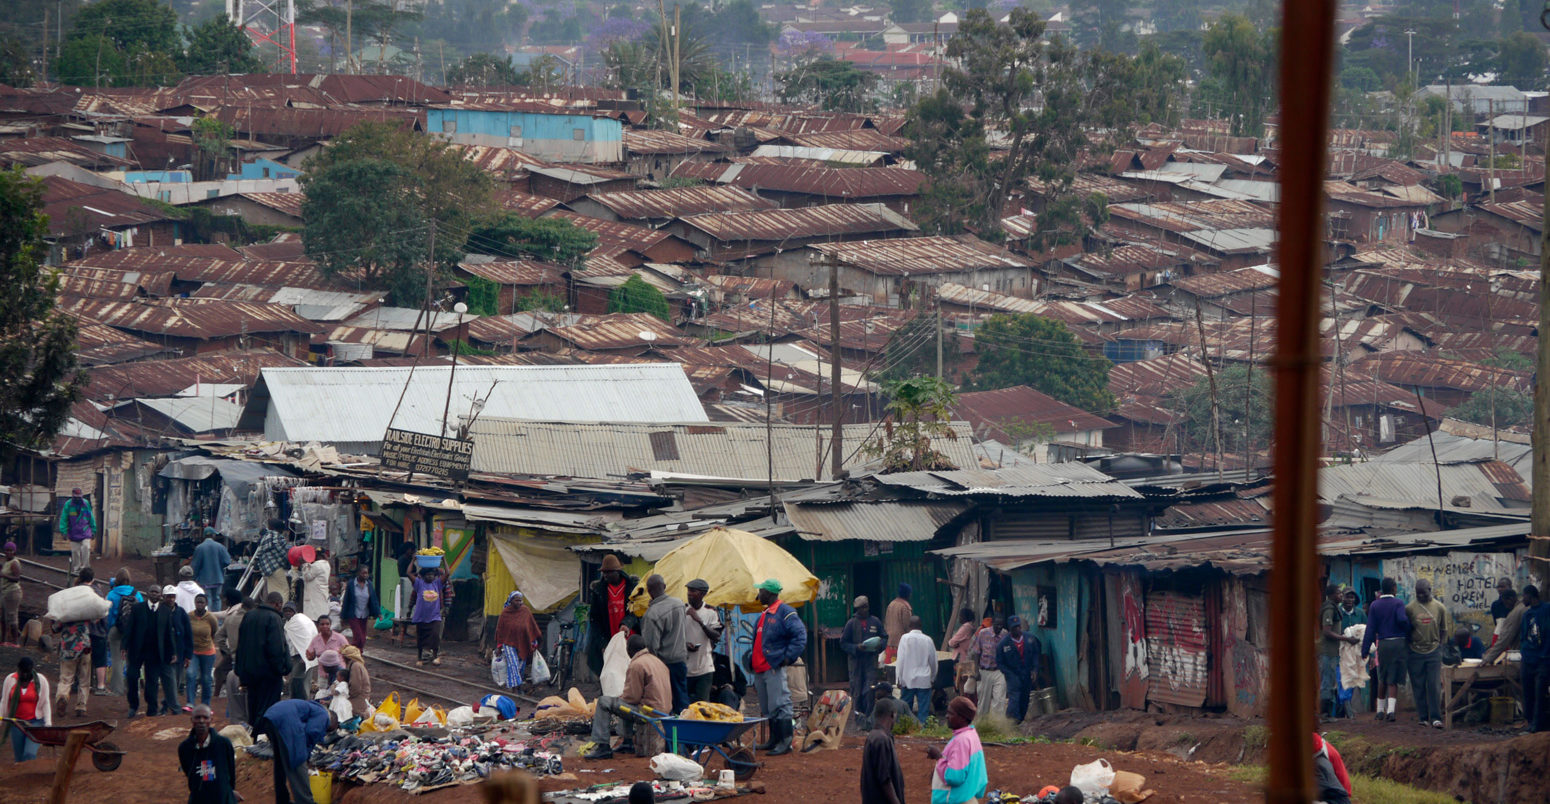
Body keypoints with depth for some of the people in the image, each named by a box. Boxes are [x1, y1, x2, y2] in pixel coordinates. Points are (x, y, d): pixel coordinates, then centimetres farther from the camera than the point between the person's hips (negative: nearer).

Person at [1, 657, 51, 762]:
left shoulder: (41, 680, -3)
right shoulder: (10, 680, 2)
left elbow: (46, 703, 0)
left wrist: (48, 724, -7)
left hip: (35, 722, -3)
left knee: (30, 754, -19)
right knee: (19, 758, 2)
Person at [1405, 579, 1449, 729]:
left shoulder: (1439, 608, 4)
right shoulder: (1410, 608, 0)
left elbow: (1444, 630, 15)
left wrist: (1437, 644, 8)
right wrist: (1410, 643, 5)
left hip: (1434, 651, 0)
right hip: (1415, 653, 0)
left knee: (1434, 685, -6)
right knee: (1418, 687, 1)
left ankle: (1435, 718, -6)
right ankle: (1423, 717, 9)